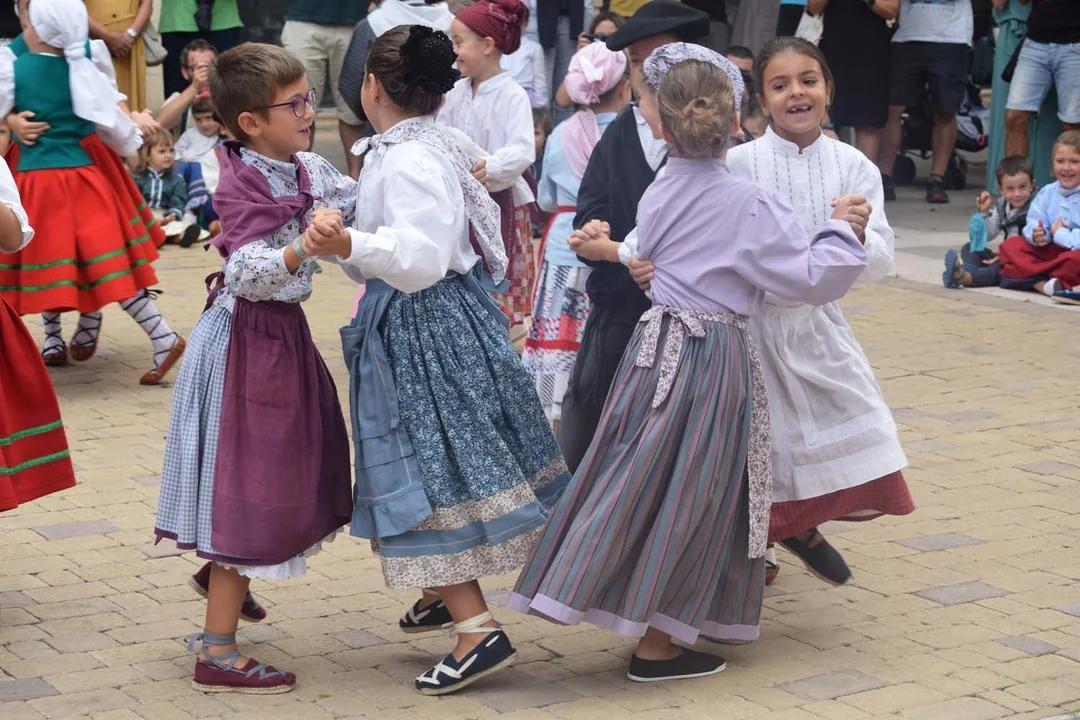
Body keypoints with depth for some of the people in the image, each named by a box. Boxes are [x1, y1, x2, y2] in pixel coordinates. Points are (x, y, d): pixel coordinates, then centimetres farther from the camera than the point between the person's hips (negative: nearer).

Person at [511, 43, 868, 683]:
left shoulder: (660, 194, 4)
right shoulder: (748, 205, -13)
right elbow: (814, 277, -13)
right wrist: (842, 230, 1)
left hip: (658, 344, 6)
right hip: (715, 359, -6)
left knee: (641, 482, 13)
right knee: (683, 498, 2)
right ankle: (655, 645, 9)